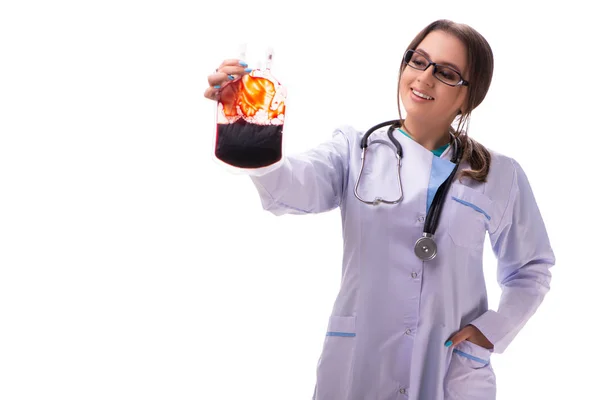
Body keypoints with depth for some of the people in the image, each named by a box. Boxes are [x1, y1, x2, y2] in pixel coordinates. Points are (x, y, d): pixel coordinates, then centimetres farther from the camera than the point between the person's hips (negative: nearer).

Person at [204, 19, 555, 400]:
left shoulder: (500, 176, 4)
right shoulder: (355, 150, 0)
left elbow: (531, 269, 13)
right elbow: (295, 189, -20)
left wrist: (493, 330, -4)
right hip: (355, 368, 0)